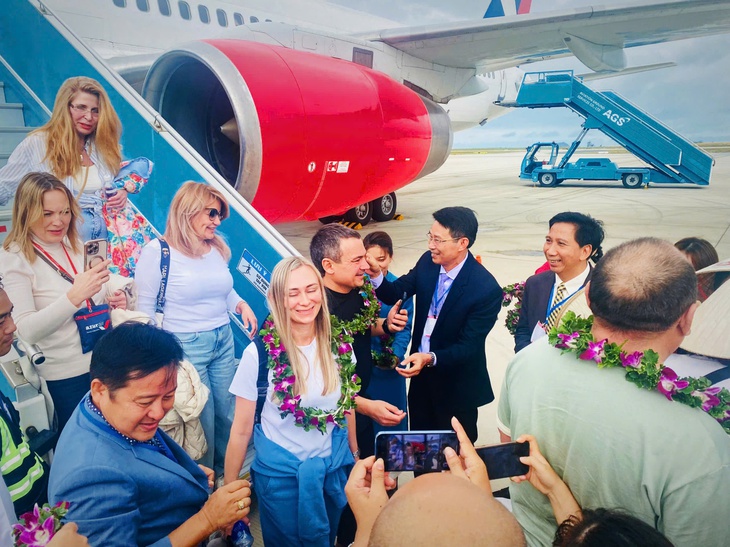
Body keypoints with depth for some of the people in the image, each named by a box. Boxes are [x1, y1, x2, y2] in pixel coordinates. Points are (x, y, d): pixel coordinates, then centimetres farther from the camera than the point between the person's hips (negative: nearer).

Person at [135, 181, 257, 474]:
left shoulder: (217, 249, 6)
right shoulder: (157, 251, -11)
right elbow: (144, 308, -8)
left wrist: (241, 305, -1)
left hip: (224, 341, 6)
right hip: (185, 347, -5)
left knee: (228, 415, 14)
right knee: (202, 422, 8)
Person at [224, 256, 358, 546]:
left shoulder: (339, 346, -9)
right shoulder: (260, 353, -19)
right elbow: (241, 431, -11)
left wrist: (356, 460, 14)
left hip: (336, 467, 3)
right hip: (281, 474, -3)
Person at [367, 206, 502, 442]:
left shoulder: (487, 289, -26)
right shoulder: (427, 262, -9)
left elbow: (469, 346, -23)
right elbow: (396, 294, -5)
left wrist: (430, 359, -37)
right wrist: (376, 275, -24)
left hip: (456, 387, -5)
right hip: (420, 374, 5)